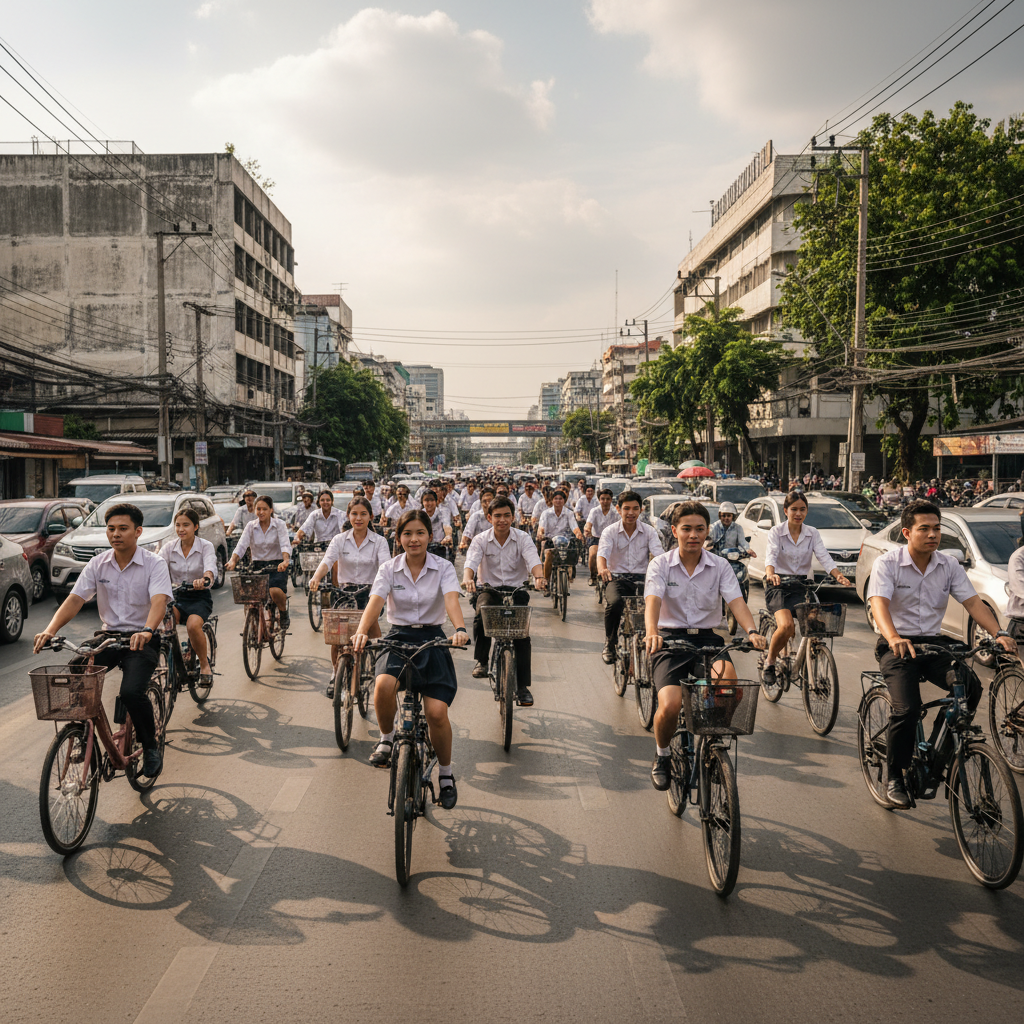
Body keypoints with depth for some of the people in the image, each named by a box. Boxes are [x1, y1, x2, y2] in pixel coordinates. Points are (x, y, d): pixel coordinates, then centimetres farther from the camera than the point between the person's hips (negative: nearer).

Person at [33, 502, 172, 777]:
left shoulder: (154, 564, -9)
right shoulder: (98, 564, 3)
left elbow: (159, 601, -25)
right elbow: (74, 599, -5)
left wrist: (146, 631, -45)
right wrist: (50, 630, -22)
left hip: (142, 639, -4)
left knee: (131, 692, -27)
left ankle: (150, 747, -1)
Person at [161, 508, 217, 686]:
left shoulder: (206, 546, -6)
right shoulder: (169, 548, 3)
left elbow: (210, 568, -26)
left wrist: (204, 579, -50)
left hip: (200, 597, -2)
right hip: (176, 596, 2)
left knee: (193, 625, -32)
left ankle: (204, 663, -5)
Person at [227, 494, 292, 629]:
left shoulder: (279, 524, -1)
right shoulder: (251, 526, 5)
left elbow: (285, 545, -16)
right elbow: (241, 545, -8)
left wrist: (285, 561, -37)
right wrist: (233, 561, -29)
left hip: (277, 566, -2)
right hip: (257, 566, 3)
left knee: (275, 591, -31)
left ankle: (284, 613, 2)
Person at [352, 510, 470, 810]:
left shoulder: (443, 568, -3)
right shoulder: (389, 569, 0)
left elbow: (451, 599, -20)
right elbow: (375, 602, -15)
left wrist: (460, 629, -41)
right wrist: (361, 631, -35)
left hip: (432, 639, -1)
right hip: (398, 637, 1)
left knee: (437, 711, -16)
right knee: (384, 685, -32)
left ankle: (446, 774, 11)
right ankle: (387, 738, 0)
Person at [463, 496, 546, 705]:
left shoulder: (522, 539, -1)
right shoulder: (481, 540, -1)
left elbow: (533, 559, -18)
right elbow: (471, 561, -17)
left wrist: (539, 576, -41)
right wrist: (467, 578, -40)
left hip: (516, 590, 0)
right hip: (489, 589, 0)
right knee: (482, 614, -34)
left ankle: (522, 686, -7)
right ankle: (481, 661, -14)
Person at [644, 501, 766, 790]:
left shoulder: (720, 566, 3)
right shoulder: (660, 564, -2)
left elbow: (736, 601, -10)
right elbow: (653, 600, -17)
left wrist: (751, 630, -31)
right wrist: (651, 632, -38)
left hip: (706, 638, 2)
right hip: (670, 638, -1)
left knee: (728, 677, -32)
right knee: (670, 706, -24)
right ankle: (662, 755, 11)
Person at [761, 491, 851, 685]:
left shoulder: (812, 533, 7)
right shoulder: (776, 532, -2)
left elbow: (824, 557, -6)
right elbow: (771, 556, -19)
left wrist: (838, 575, -26)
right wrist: (770, 573, -42)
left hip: (800, 586, 4)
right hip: (778, 585, -4)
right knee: (786, 626, -27)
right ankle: (769, 662, -2)